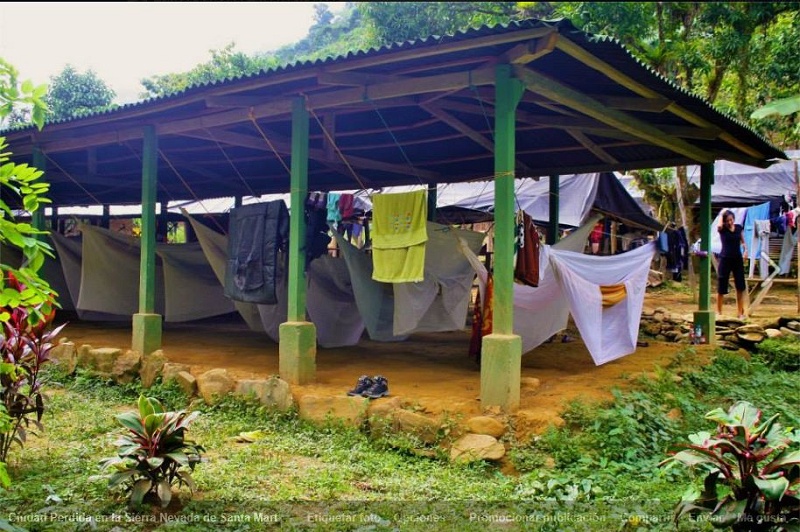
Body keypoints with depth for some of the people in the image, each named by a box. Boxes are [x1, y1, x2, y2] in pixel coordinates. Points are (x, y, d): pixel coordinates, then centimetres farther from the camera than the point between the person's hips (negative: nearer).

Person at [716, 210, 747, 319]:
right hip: (725, 259, -3)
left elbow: (742, 241, 13)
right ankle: (718, 311, 16)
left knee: (740, 287, 1)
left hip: (738, 259, 3)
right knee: (721, 287, 2)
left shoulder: (739, 228, 4)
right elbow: (719, 226, -29)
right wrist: (721, 215, -13)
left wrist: (745, 250, -6)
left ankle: (741, 312, 9)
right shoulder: (722, 229, -5)